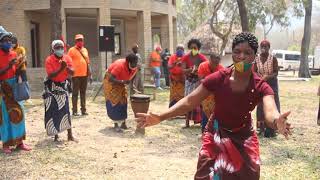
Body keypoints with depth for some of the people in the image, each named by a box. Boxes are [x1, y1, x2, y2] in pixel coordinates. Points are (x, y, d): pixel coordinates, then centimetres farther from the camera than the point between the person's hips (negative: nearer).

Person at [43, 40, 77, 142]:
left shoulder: (67, 58, -3)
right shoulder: (49, 60, -14)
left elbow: (72, 73, -10)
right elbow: (50, 75, -23)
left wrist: (66, 67, -28)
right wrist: (61, 69, -33)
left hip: (63, 85, 3)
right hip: (52, 87, -3)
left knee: (65, 110, 1)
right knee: (53, 111, -1)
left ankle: (70, 135, 7)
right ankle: (56, 135, 11)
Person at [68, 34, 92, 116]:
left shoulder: (85, 50, 14)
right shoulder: (72, 50, -3)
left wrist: (90, 74, 15)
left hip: (85, 75, 5)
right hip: (76, 75, -5)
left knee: (83, 93, 10)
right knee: (75, 93, -1)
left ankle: (83, 109, 16)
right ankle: (74, 110, 3)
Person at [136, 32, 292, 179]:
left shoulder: (261, 87, -22)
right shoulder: (219, 78, -21)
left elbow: (270, 112, -40)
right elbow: (190, 101, -21)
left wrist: (277, 122, -66)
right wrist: (161, 117, -32)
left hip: (243, 139, 0)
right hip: (216, 135, 0)